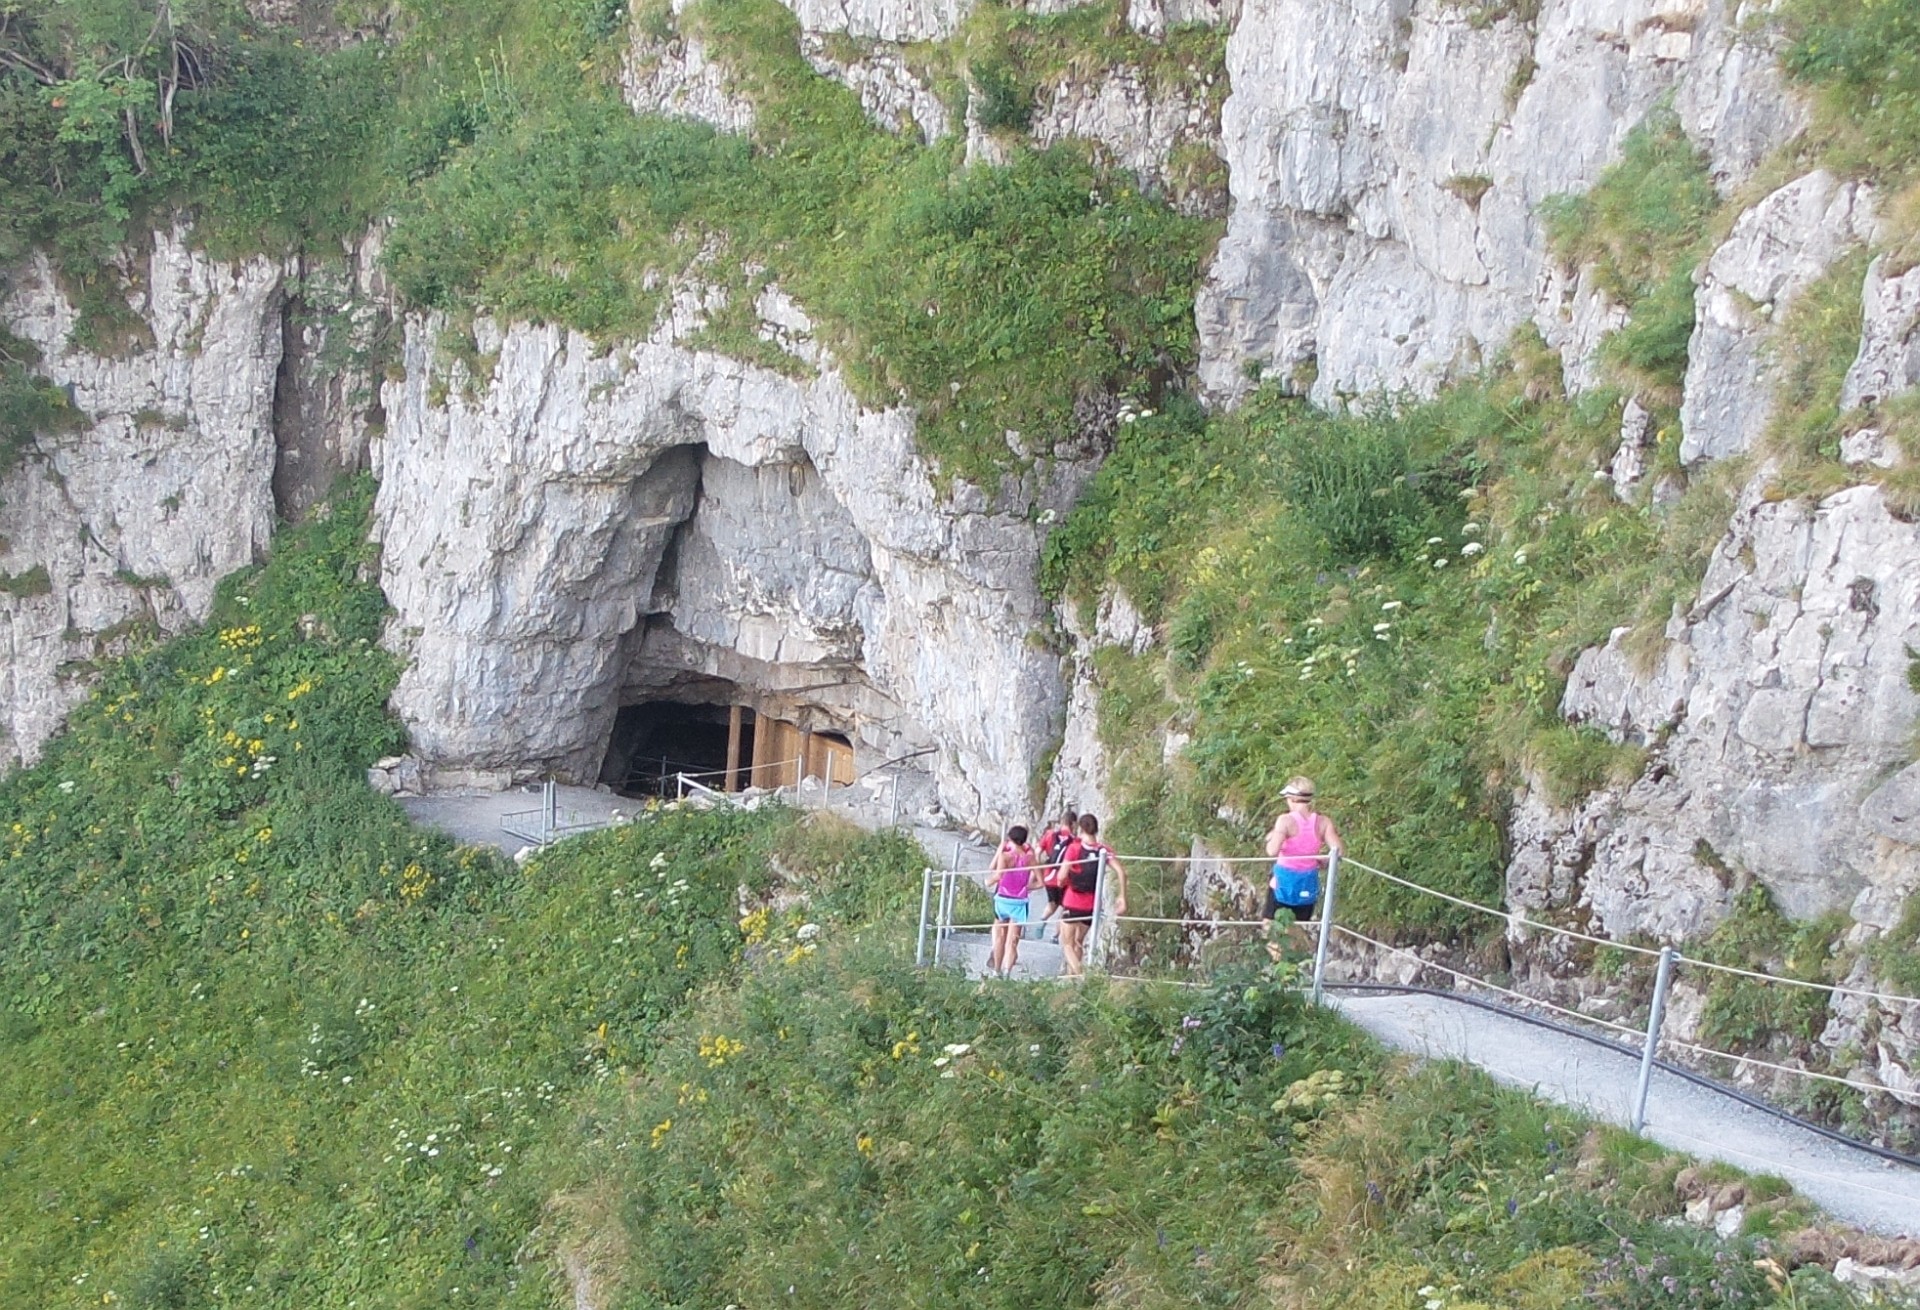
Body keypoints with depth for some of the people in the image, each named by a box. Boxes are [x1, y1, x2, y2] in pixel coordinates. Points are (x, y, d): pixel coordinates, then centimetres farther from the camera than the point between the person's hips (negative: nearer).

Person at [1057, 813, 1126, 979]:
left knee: (1067, 943, 5)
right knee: (1079, 942, 22)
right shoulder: (1104, 849, -1)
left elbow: (1062, 876, -16)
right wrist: (1122, 897, -4)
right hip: (1093, 905, 4)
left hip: (1072, 903, -4)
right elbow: (1121, 872, -9)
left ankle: (1079, 973, -15)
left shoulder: (1074, 848, -10)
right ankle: (1071, 975, 26)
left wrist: (1063, 882, 7)